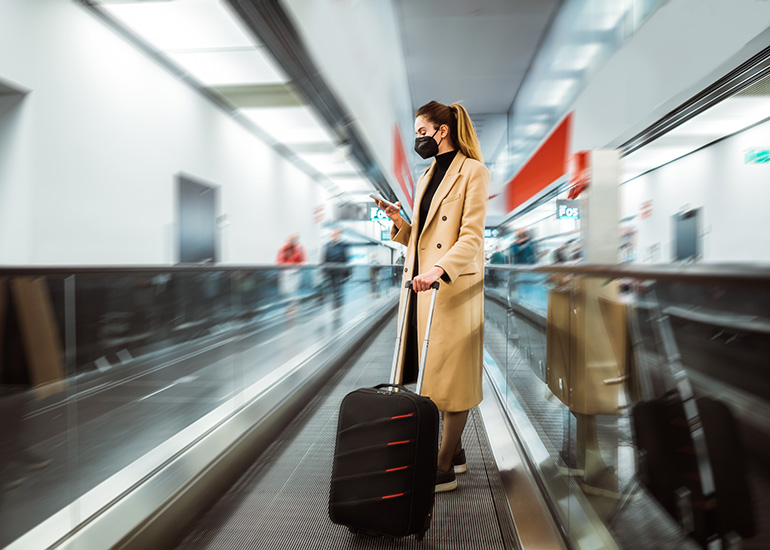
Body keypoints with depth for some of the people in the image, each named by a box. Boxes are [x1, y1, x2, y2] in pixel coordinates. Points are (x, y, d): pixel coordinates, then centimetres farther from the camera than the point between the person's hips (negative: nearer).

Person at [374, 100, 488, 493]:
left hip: (454, 288, -8)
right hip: (419, 283, 8)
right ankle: (454, 451, 26)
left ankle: (445, 469, 8)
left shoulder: (473, 172, -5)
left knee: (451, 377, -1)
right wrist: (399, 222, 2)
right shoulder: (427, 176, 19)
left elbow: (472, 237, -15)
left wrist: (439, 269, -29)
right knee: (430, 372, 11)